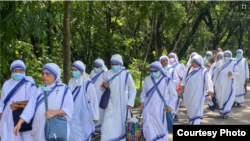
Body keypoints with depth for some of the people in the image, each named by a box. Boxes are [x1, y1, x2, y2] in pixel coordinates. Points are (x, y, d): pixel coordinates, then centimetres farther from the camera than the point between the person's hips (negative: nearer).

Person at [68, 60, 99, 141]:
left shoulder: (88, 83, -13)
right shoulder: (71, 82, 1)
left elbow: (94, 100, -10)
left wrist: (95, 116, -8)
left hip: (84, 116, -4)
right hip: (73, 115, 4)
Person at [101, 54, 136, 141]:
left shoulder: (126, 74, -8)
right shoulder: (108, 74, -1)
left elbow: (133, 90, -1)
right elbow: (104, 82, 19)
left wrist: (130, 103, -7)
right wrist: (104, 85, -5)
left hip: (122, 104, -2)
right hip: (111, 104, 2)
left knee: (121, 124, 6)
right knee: (108, 125, -4)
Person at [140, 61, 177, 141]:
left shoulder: (167, 80, -3)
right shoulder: (147, 79, 6)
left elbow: (174, 95, 2)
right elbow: (143, 93, 17)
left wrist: (170, 105, -10)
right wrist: (142, 101, 1)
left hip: (161, 111, -2)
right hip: (148, 110, 2)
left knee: (161, 130, 5)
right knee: (149, 130, -2)